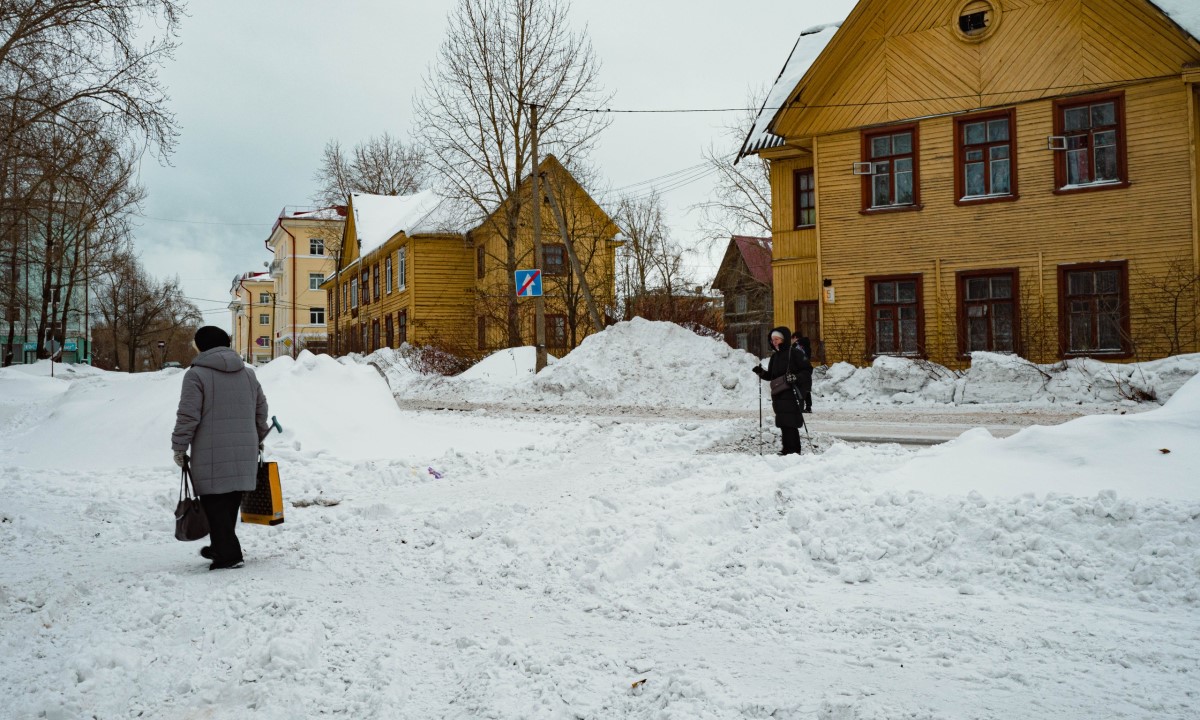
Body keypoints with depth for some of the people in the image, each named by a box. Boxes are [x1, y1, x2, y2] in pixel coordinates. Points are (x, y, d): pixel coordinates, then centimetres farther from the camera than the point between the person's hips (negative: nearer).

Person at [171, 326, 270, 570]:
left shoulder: (196, 374, -6)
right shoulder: (247, 373, 13)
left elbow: (188, 416, -10)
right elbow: (261, 409, 19)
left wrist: (179, 447, -1)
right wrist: (258, 438, 32)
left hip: (212, 454, -6)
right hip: (244, 452, 6)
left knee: (215, 503, 0)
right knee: (231, 502, 15)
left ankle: (227, 553, -3)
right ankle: (222, 548, 27)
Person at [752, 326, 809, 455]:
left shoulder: (794, 354, -6)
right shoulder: (774, 356, 15)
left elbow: (808, 369, -7)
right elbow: (770, 376, 20)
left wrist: (795, 377, -20)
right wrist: (761, 372, 1)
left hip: (791, 394, -7)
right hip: (778, 395, 7)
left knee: (790, 423, -8)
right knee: (783, 424, 8)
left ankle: (794, 450, -3)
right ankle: (787, 449, 13)